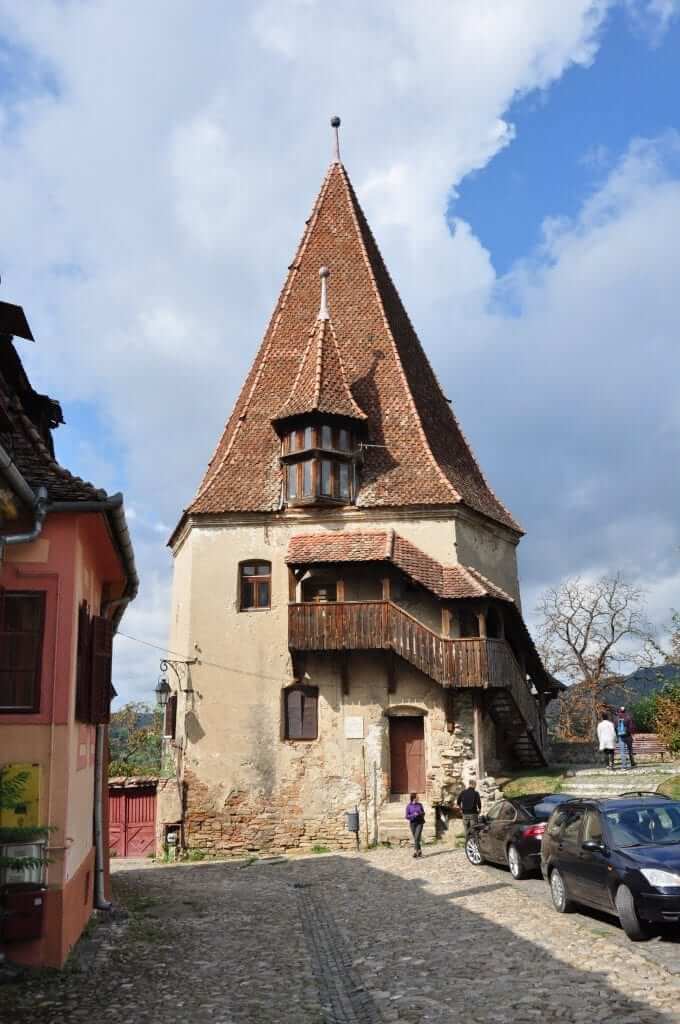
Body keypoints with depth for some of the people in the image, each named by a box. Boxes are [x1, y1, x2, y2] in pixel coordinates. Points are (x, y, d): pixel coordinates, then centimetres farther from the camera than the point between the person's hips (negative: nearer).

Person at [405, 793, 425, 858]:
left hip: (420, 823, 0)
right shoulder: (408, 806, -4)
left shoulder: (420, 805, 2)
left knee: (417, 838, -13)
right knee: (415, 838, 7)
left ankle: (415, 852, -14)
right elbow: (407, 817, -5)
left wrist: (421, 814, -11)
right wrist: (413, 815, -21)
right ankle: (419, 851, 20)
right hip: (412, 823, 0)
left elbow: (423, 813, 13)